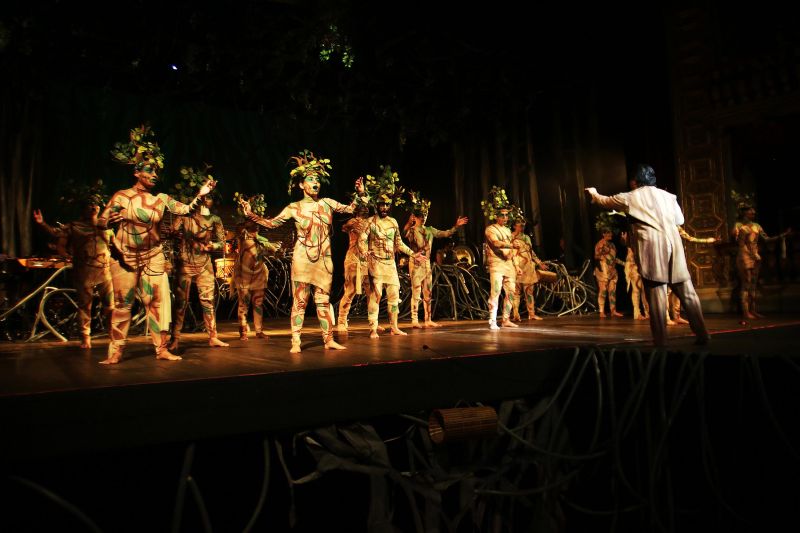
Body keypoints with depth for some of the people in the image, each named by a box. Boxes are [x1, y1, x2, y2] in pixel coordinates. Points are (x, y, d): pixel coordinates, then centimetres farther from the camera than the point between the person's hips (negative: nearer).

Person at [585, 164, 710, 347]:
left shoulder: (630, 197, 6)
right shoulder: (668, 196, 16)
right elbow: (680, 220, 23)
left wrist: (594, 194, 42)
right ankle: (702, 334, 10)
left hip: (652, 248, -3)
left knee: (656, 293, -2)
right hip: (674, 246, 4)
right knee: (687, 291, 8)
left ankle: (660, 339, -1)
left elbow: (606, 201, 22)